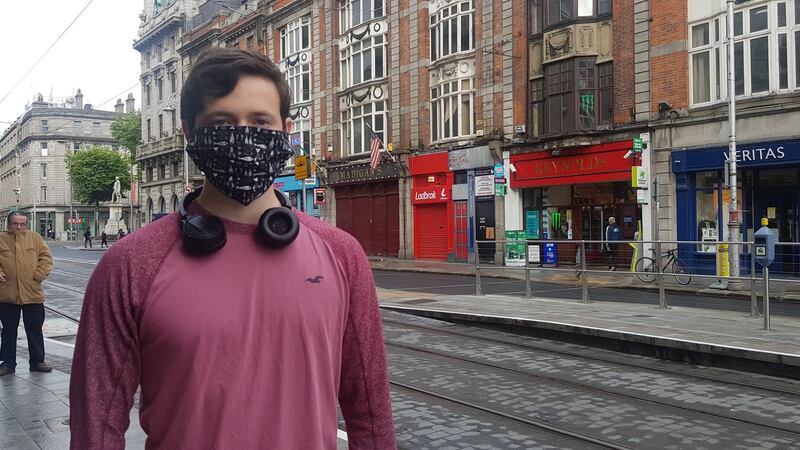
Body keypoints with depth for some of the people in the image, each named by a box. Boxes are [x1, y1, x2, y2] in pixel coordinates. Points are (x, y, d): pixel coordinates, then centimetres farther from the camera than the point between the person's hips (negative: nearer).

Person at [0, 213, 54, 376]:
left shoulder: (35, 238, 4)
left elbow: (46, 258, 3)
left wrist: (39, 274, -9)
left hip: (32, 293, 0)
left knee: (35, 329, 8)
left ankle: (37, 361, 19)